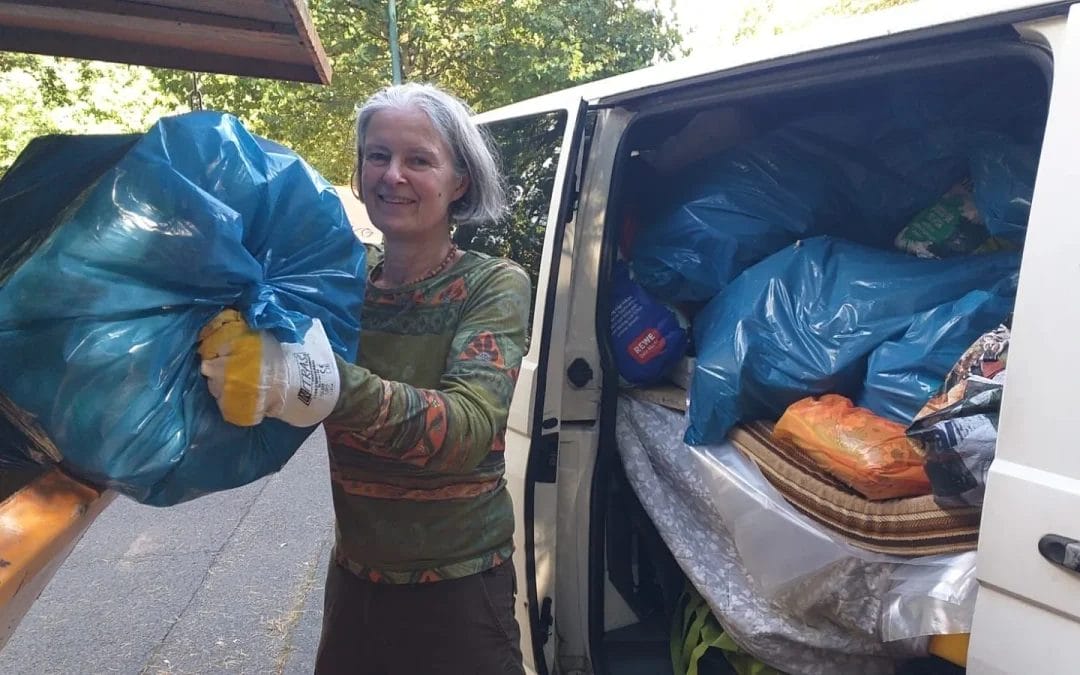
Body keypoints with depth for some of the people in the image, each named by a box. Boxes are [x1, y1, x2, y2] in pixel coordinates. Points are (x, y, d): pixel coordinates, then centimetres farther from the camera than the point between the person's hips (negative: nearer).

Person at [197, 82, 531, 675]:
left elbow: (470, 427, -28)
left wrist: (327, 385, -42)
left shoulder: (495, 286, -13)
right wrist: (233, 349, -28)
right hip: (353, 582, 4)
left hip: (457, 598, -3)